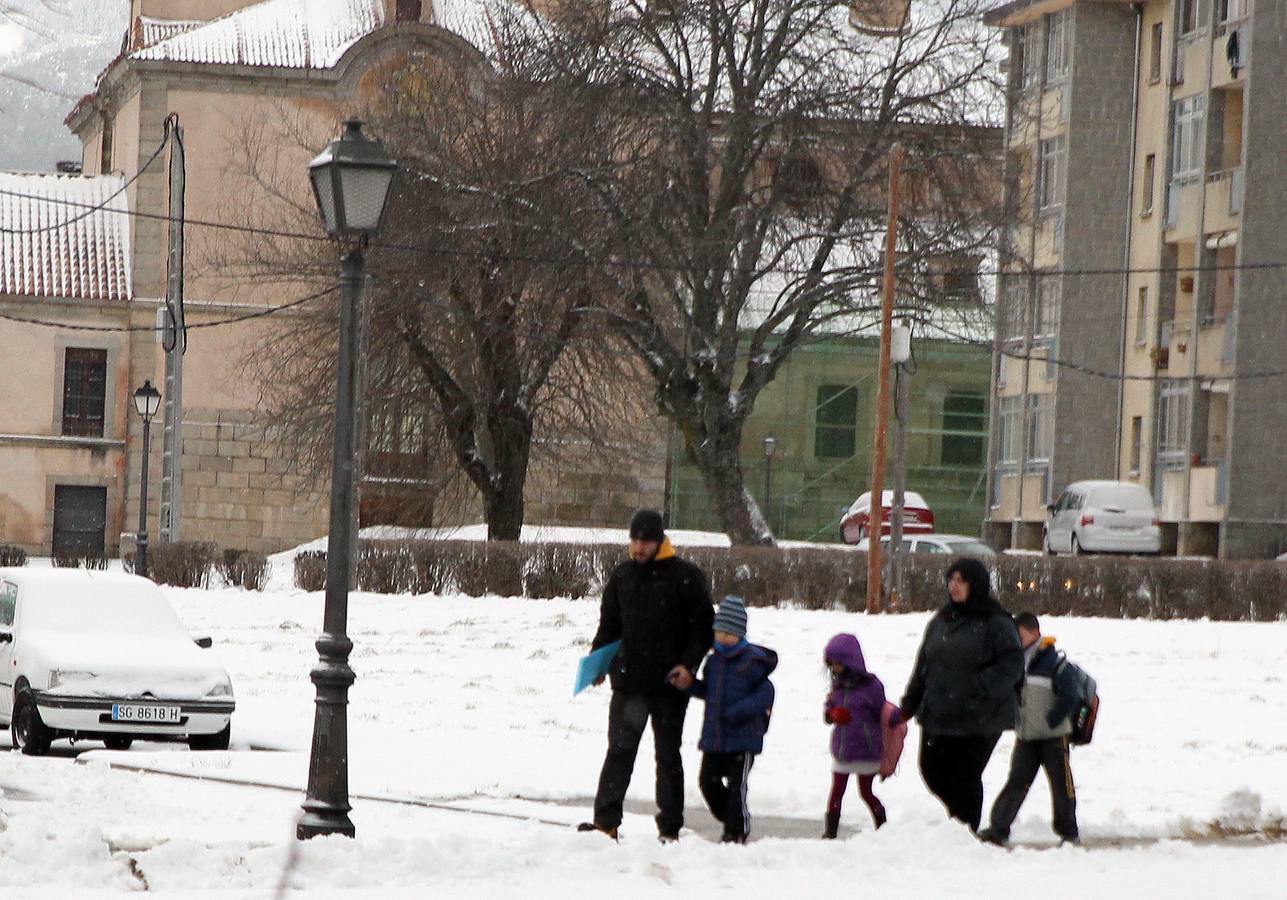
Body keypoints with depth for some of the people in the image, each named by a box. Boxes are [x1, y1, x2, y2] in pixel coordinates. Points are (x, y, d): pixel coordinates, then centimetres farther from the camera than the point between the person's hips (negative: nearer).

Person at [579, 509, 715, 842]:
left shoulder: (684, 576, -4)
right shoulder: (621, 576, 10)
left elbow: (704, 625, -3)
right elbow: (609, 624, 17)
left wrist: (689, 664, -14)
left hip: (669, 685, -3)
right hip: (628, 681, 3)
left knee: (668, 755, 5)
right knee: (619, 751, 1)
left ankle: (670, 827, 10)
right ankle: (606, 821, 2)